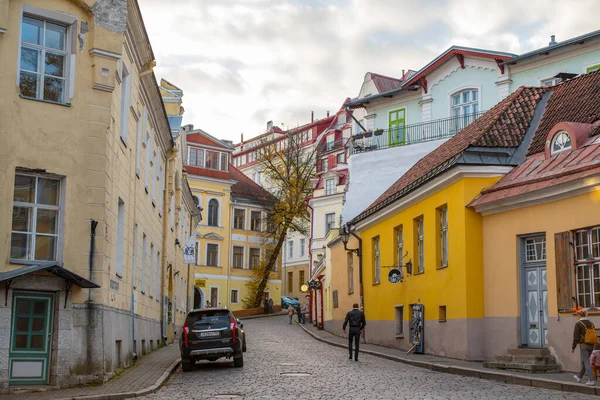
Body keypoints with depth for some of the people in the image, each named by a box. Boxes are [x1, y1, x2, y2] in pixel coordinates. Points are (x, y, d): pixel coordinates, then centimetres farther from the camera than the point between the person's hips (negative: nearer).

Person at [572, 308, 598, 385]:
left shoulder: (578, 324, -10)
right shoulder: (591, 323, 10)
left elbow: (576, 337, -10)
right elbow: (594, 335, 14)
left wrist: (573, 348, -2)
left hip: (584, 345, -7)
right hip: (591, 345, 7)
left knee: (586, 362, -3)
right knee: (583, 361, 20)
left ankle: (591, 380, -9)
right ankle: (579, 377, 34)